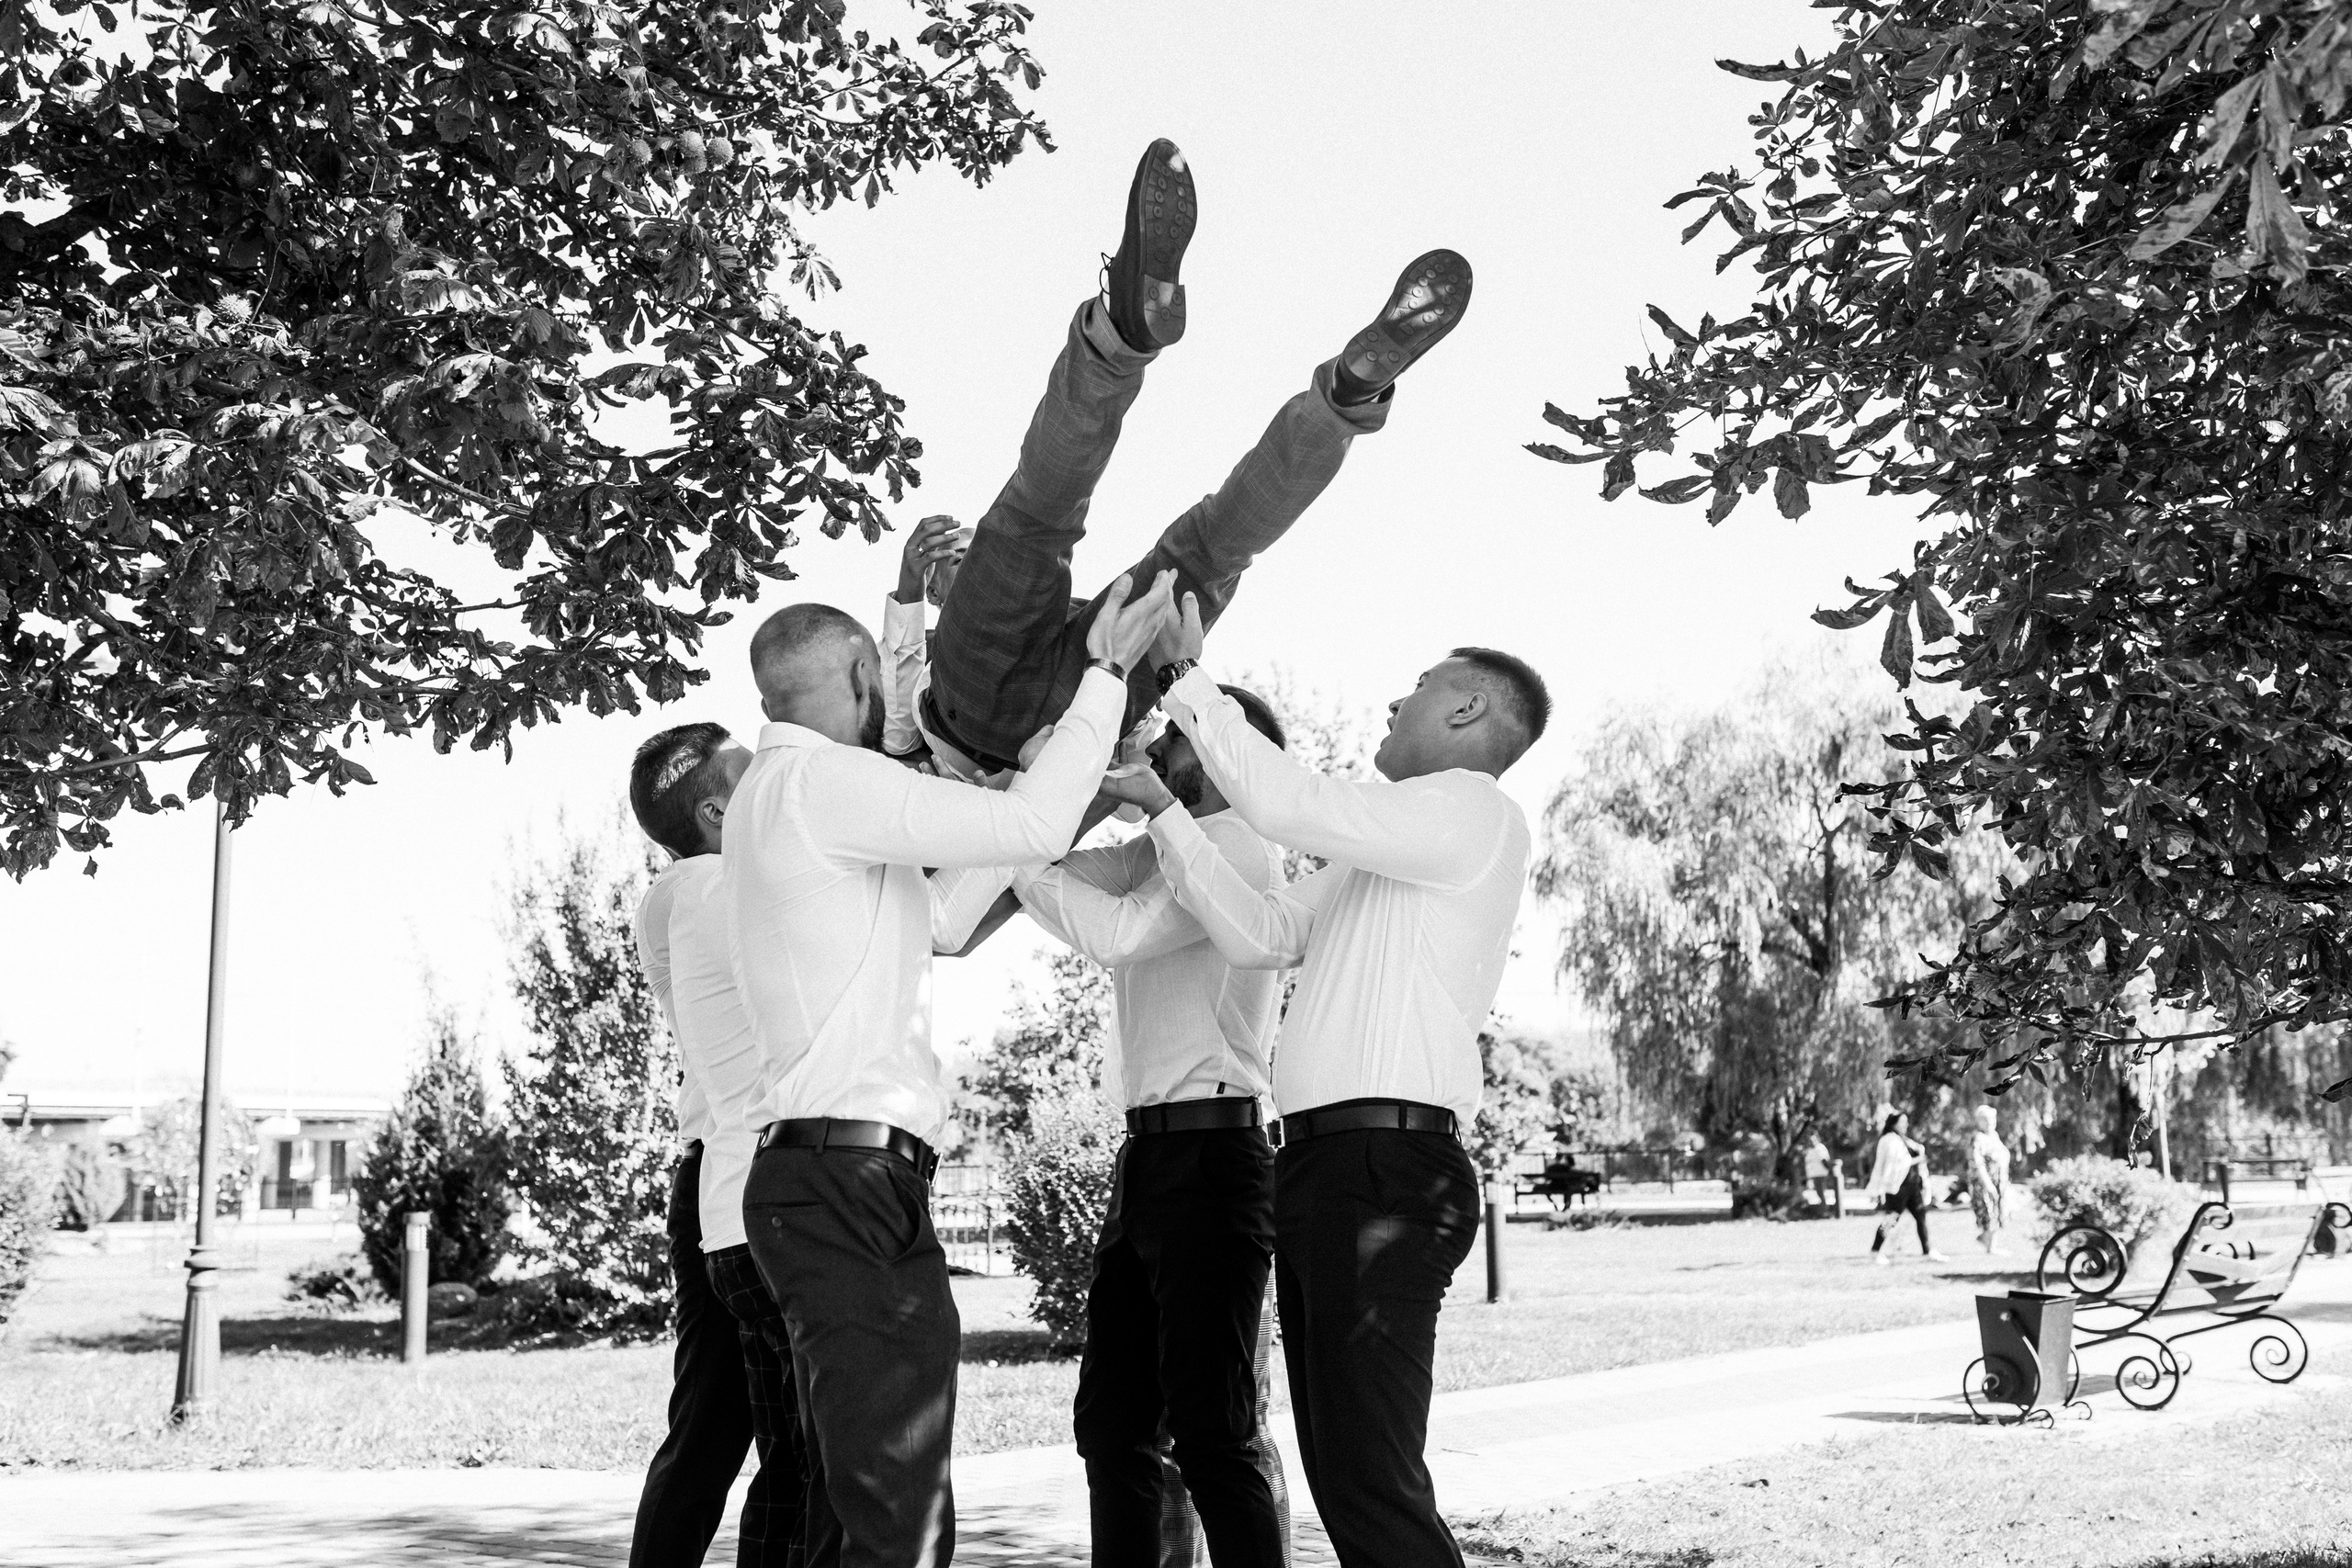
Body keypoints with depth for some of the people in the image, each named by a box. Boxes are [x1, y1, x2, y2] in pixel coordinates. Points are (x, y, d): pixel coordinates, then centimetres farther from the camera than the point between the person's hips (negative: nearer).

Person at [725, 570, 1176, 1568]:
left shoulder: (774, 795, 22)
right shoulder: (819, 779, -8)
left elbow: (944, 918, 30)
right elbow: (1034, 828, -14)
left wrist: (1030, 775, 32)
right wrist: (1105, 676, -3)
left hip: (822, 1180, 11)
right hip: (853, 1180, -11)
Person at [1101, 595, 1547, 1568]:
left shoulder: (1474, 812, -3)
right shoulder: (1376, 856, 26)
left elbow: (1287, 802, -13)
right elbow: (1257, 934, 21)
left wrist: (1186, 680, -4)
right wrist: (1163, 811, 20)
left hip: (1385, 1166, -10)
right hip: (1321, 1160, 10)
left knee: (1371, 1480, -15)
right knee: (1340, 1470, 10)